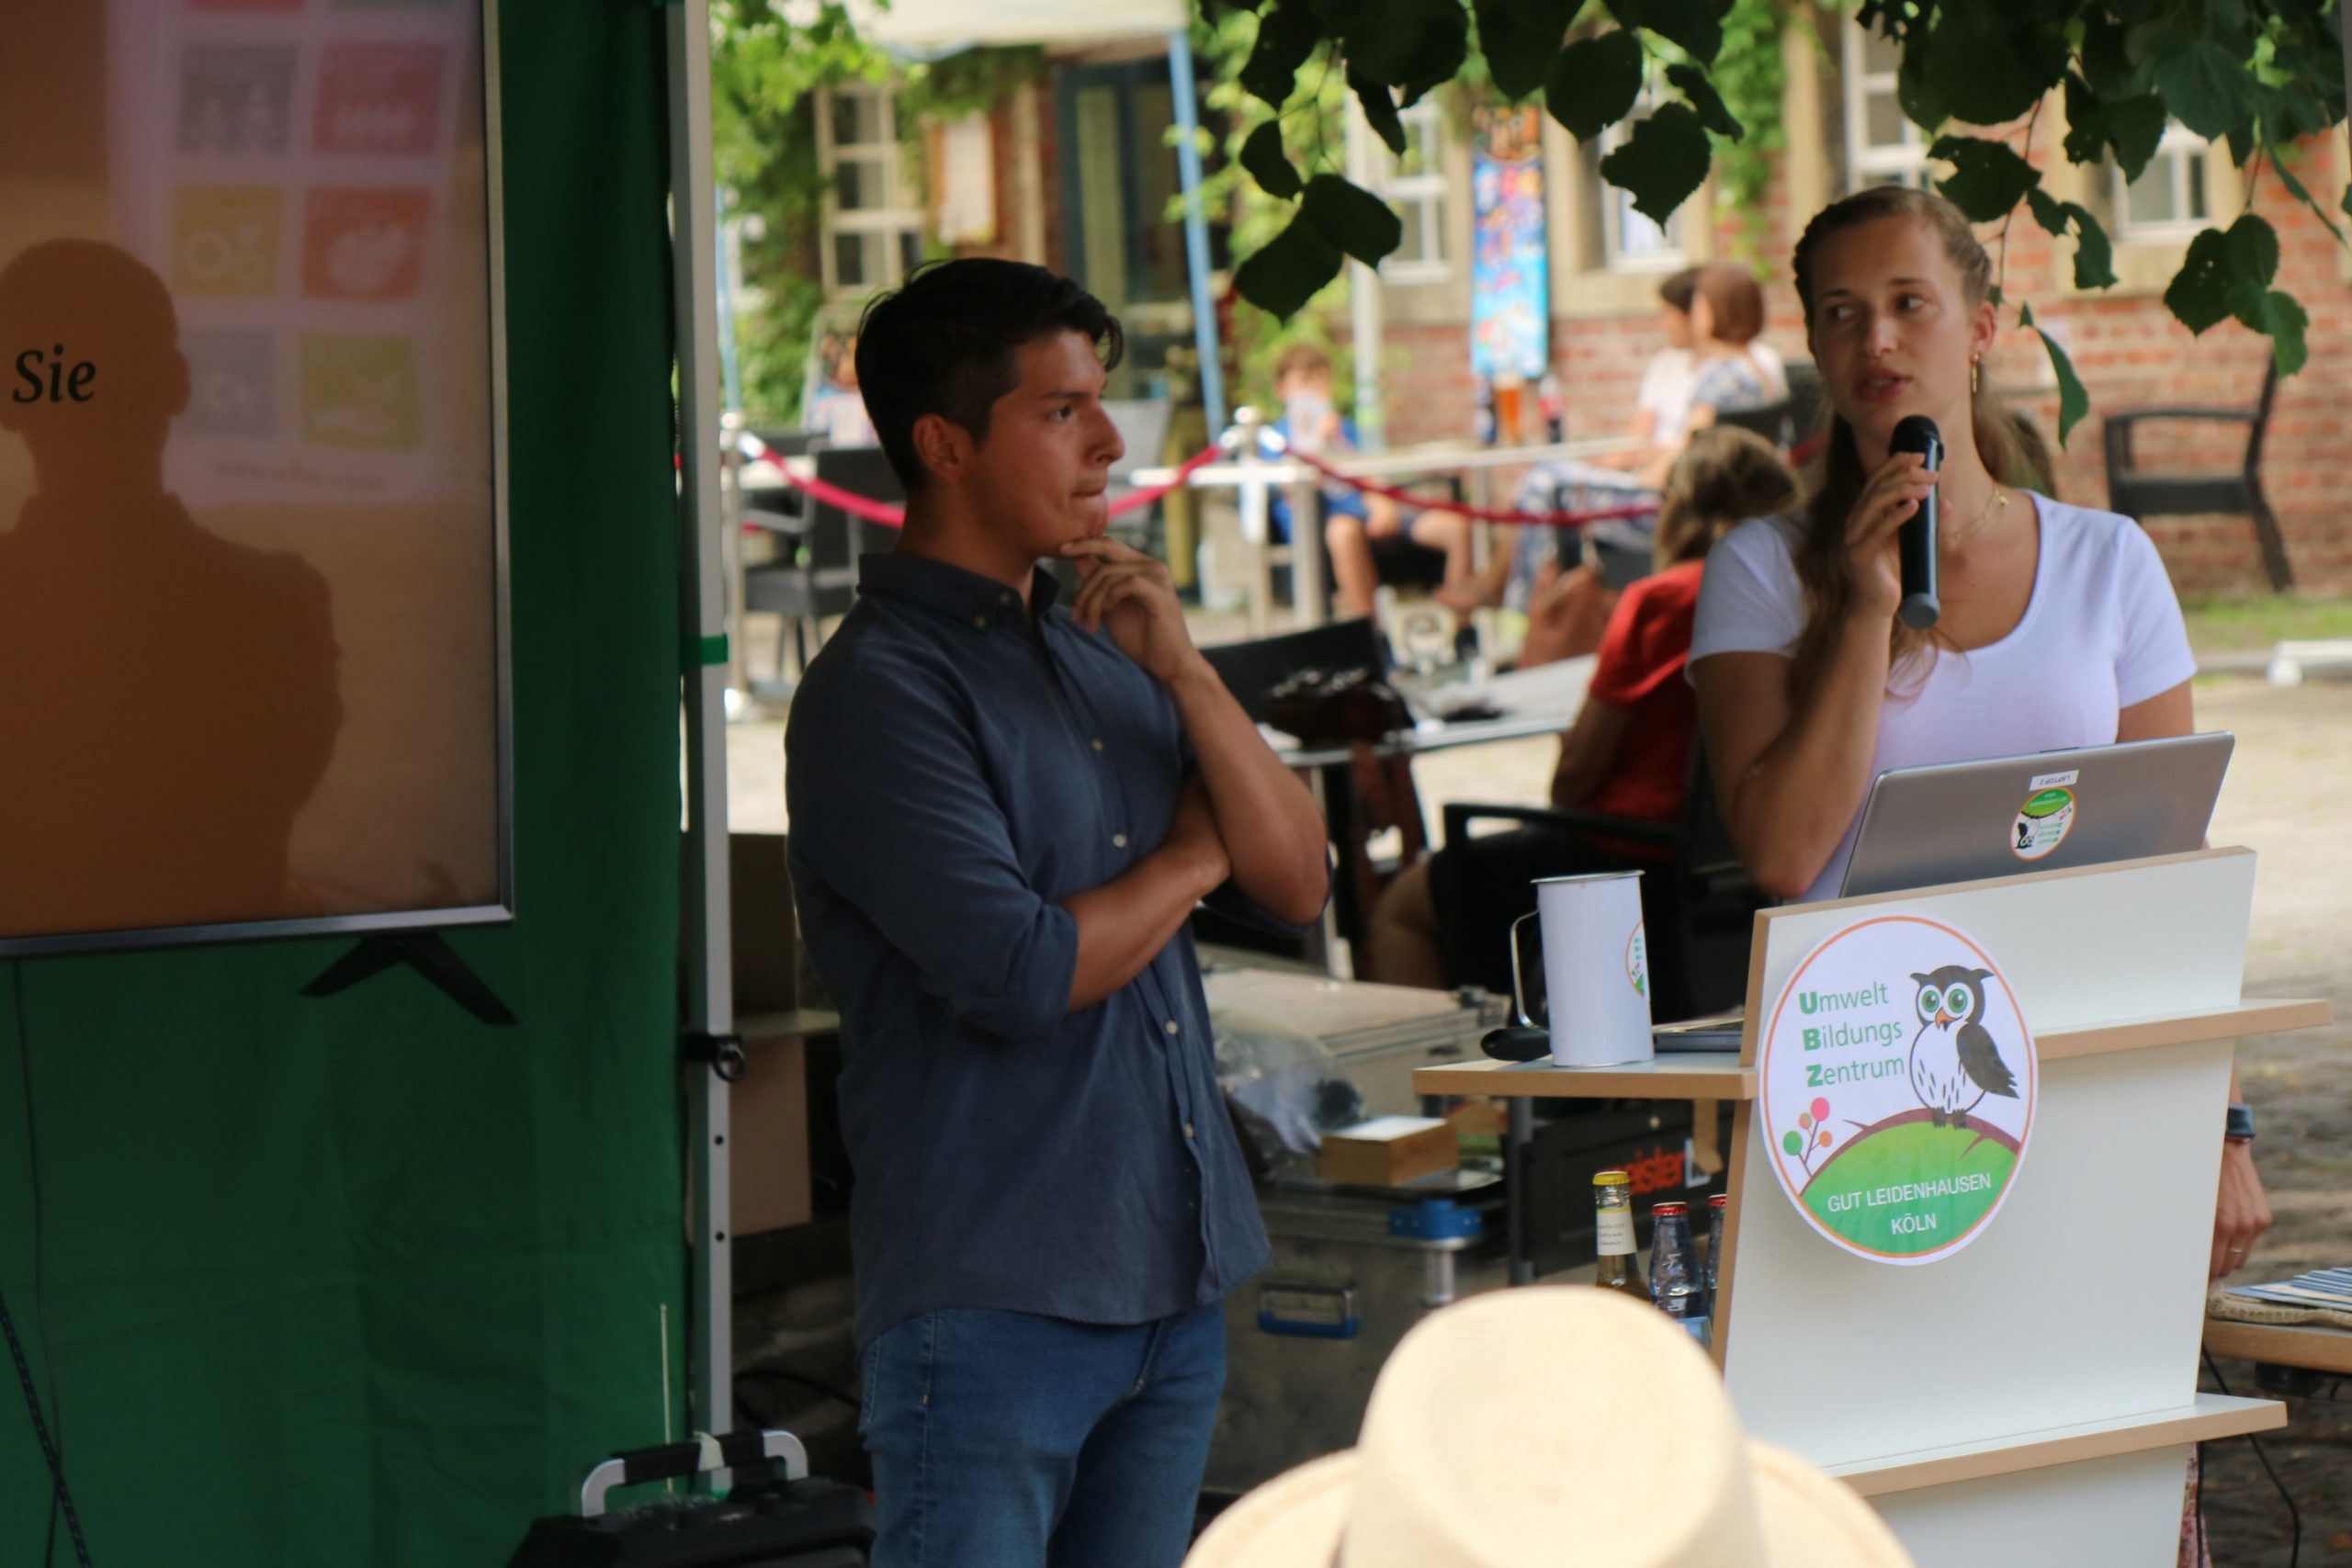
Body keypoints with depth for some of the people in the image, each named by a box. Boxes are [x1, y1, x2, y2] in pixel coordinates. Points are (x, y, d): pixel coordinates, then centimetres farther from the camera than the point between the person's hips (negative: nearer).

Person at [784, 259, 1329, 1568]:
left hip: (1180, 1284, 7)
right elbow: (1018, 975, -20)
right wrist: (1192, 858, -2)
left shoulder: (1107, 657, 13)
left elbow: (1300, 886, 8)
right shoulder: (880, 690, -11)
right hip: (993, 1300, -7)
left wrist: (1185, 672, -5)